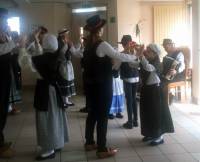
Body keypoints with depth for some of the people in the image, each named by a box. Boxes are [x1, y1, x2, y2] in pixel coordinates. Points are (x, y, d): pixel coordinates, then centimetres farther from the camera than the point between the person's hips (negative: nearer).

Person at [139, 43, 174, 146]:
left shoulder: (156, 63, -16)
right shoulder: (145, 61, 6)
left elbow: (148, 68, -36)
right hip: (145, 89, 8)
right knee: (146, 112, 14)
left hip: (154, 89, -8)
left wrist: (141, 56, -39)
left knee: (156, 113, -1)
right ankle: (151, 133, 28)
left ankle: (159, 137, 9)